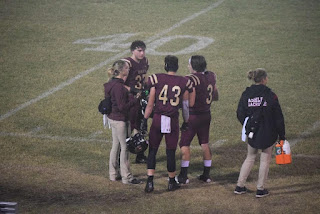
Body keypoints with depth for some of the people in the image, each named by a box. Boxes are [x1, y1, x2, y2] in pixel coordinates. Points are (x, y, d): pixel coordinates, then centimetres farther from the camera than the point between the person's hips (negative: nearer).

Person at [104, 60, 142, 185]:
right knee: (125, 148, 0)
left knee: (115, 146, 18)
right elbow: (122, 107, -23)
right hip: (120, 120, -10)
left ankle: (113, 174, 27)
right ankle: (126, 177, 8)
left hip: (113, 118, 10)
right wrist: (136, 99, -17)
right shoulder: (119, 86, -23)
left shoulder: (112, 83, 7)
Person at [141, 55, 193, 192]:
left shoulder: (156, 79, -6)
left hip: (157, 119, -1)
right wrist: (186, 121, 21)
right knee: (171, 152, 12)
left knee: (152, 150, 9)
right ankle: (172, 182, 22)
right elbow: (185, 105, 7)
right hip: (173, 120, 1)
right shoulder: (183, 83, -1)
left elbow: (150, 104, -4)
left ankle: (150, 182, 3)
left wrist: (145, 119, 5)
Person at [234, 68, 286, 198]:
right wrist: (282, 136, -1)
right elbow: (278, 117, -9)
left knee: (250, 158, 18)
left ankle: (239, 186, 19)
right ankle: (260, 189, 12)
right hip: (268, 133, -4)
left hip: (252, 134, 4)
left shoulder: (246, 95, -1)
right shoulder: (270, 95, -11)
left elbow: (240, 114, 2)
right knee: (265, 159, 9)